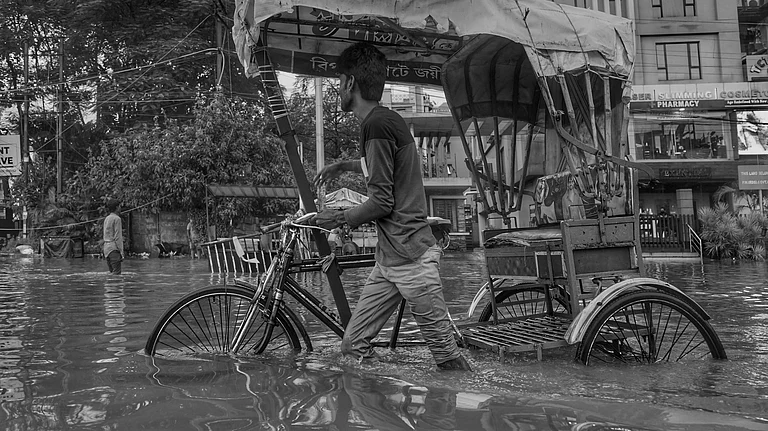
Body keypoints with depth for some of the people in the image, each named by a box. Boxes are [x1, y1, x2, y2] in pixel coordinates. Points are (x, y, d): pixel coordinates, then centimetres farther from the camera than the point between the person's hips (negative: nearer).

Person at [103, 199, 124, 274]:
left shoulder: (106, 219, 16)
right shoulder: (117, 219, -9)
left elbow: (106, 236, 17)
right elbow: (118, 236, -13)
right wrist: (121, 251, -12)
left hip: (106, 246, 9)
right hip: (114, 248, -9)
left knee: (112, 272, 10)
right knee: (117, 272, -10)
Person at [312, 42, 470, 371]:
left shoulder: (377, 125, -14)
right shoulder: (386, 120, 16)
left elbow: (381, 202, -17)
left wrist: (338, 218, -2)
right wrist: (343, 166, 40)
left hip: (411, 257, -10)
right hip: (390, 257, 10)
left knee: (446, 354, -2)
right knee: (353, 345, 8)